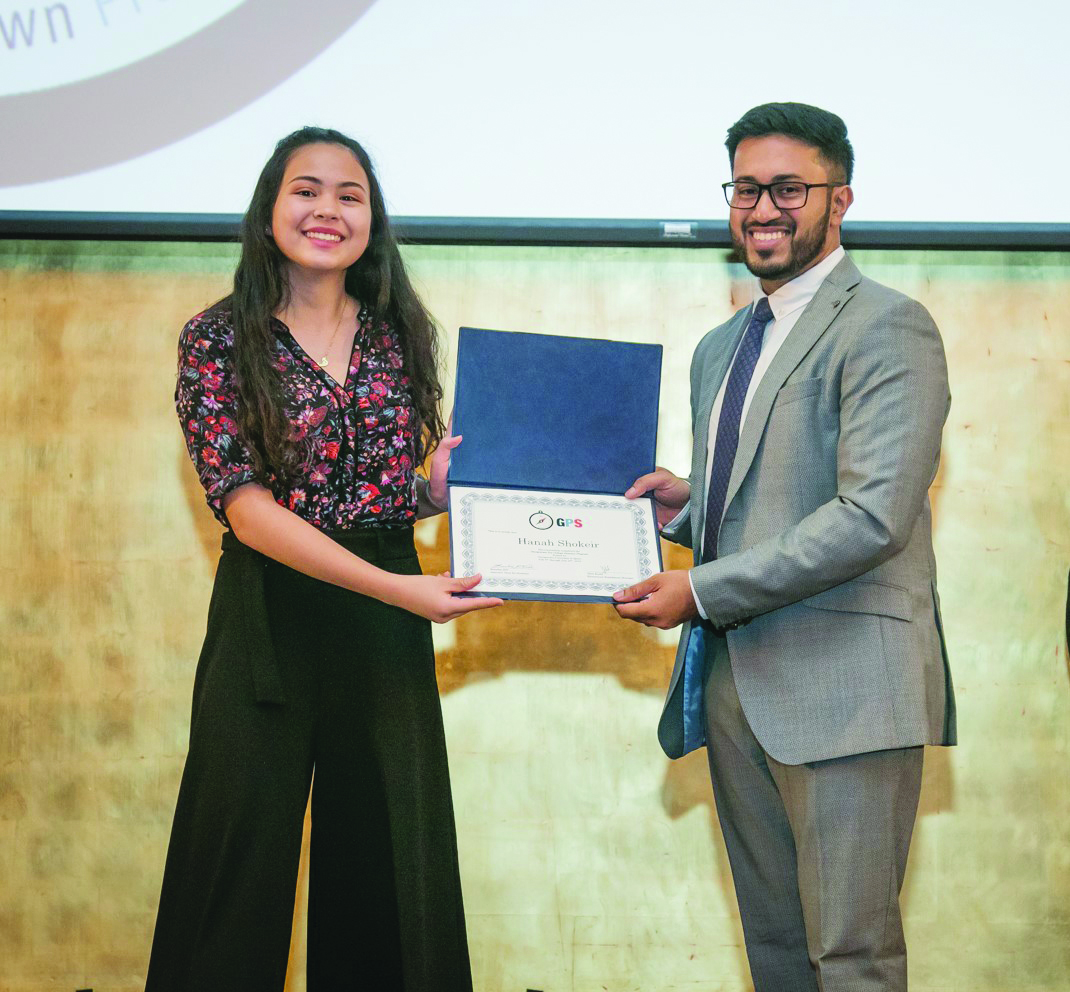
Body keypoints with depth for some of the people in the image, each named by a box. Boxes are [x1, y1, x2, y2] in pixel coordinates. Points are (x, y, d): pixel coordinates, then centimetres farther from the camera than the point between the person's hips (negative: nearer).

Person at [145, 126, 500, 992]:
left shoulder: (398, 334, 8)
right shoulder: (220, 340, -3)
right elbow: (246, 502, -13)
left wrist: (440, 489, -8)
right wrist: (396, 587, -21)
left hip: (387, 627, 4)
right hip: (270, 619, -3)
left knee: (392, 861, 7)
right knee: (244, 864, 3)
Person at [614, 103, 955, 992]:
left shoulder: (887, 326, -9)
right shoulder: (720, 348, 19)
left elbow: (873, 515, -19)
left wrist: (702, 591, -17)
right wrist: (688, 506, 5)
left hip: (844, 685, -8)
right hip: (736, 684, 8)